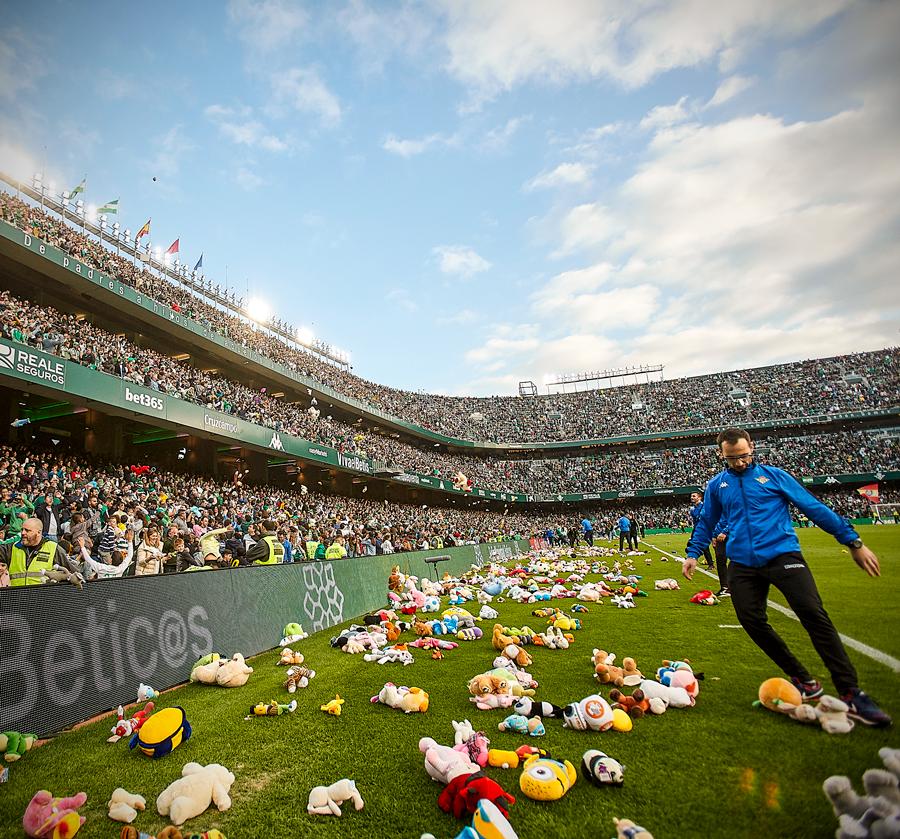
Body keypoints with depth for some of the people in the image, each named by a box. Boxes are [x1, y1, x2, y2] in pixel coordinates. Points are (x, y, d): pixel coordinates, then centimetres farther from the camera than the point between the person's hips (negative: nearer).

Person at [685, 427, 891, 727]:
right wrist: (692, 554, 10)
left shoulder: (774, 475, 4)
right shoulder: (716, 485, 10)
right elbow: (705, 524, 20)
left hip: (782, 554, -3)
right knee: (752, 620, -4)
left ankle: (851, 694, -7)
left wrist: (853, 542, 5)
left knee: (813, 613, -16)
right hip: (743, 564, 3)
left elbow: (814, 508, 6)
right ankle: (803, 681, 15)